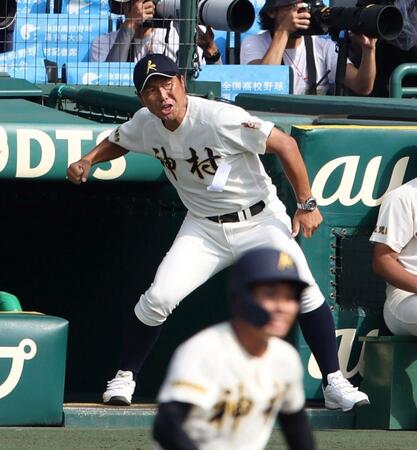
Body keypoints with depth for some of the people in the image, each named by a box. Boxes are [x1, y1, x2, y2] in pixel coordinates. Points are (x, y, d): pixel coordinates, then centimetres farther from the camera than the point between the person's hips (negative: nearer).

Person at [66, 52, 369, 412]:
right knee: (159, 298, -13)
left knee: (303, 288, -18)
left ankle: (334, 383, -7)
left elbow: (284, 144, -20)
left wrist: (307, 204, -19)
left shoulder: (222, 118, -25)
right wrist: (88, 161, -3)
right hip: (205, 229, 4)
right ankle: (124, 377, 7)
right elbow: (118, 141, 18)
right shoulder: (145, 125, -7)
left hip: (260, 219, -4)